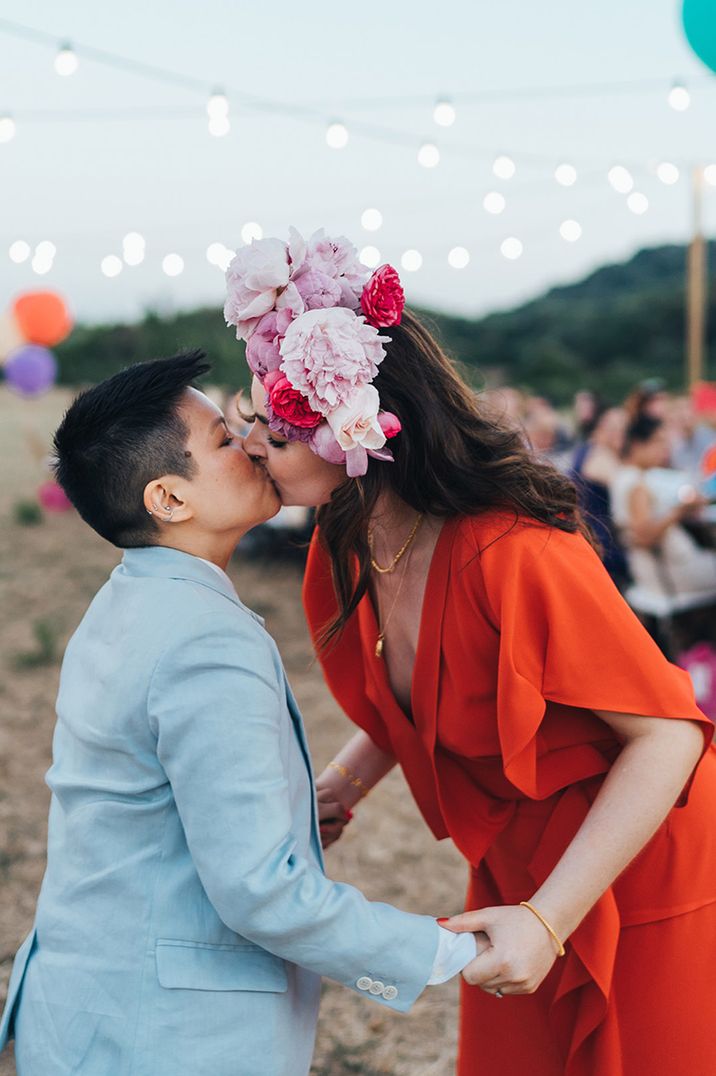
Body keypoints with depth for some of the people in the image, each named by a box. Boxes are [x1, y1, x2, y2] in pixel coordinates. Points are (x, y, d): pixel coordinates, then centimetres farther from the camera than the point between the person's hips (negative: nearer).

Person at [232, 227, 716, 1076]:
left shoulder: (516, 557, -32)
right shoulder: (350, 552, -6)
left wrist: (548, 918, -27)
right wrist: (341, 786, -7)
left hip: (641, 882, -7)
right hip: (512, 873, 7)